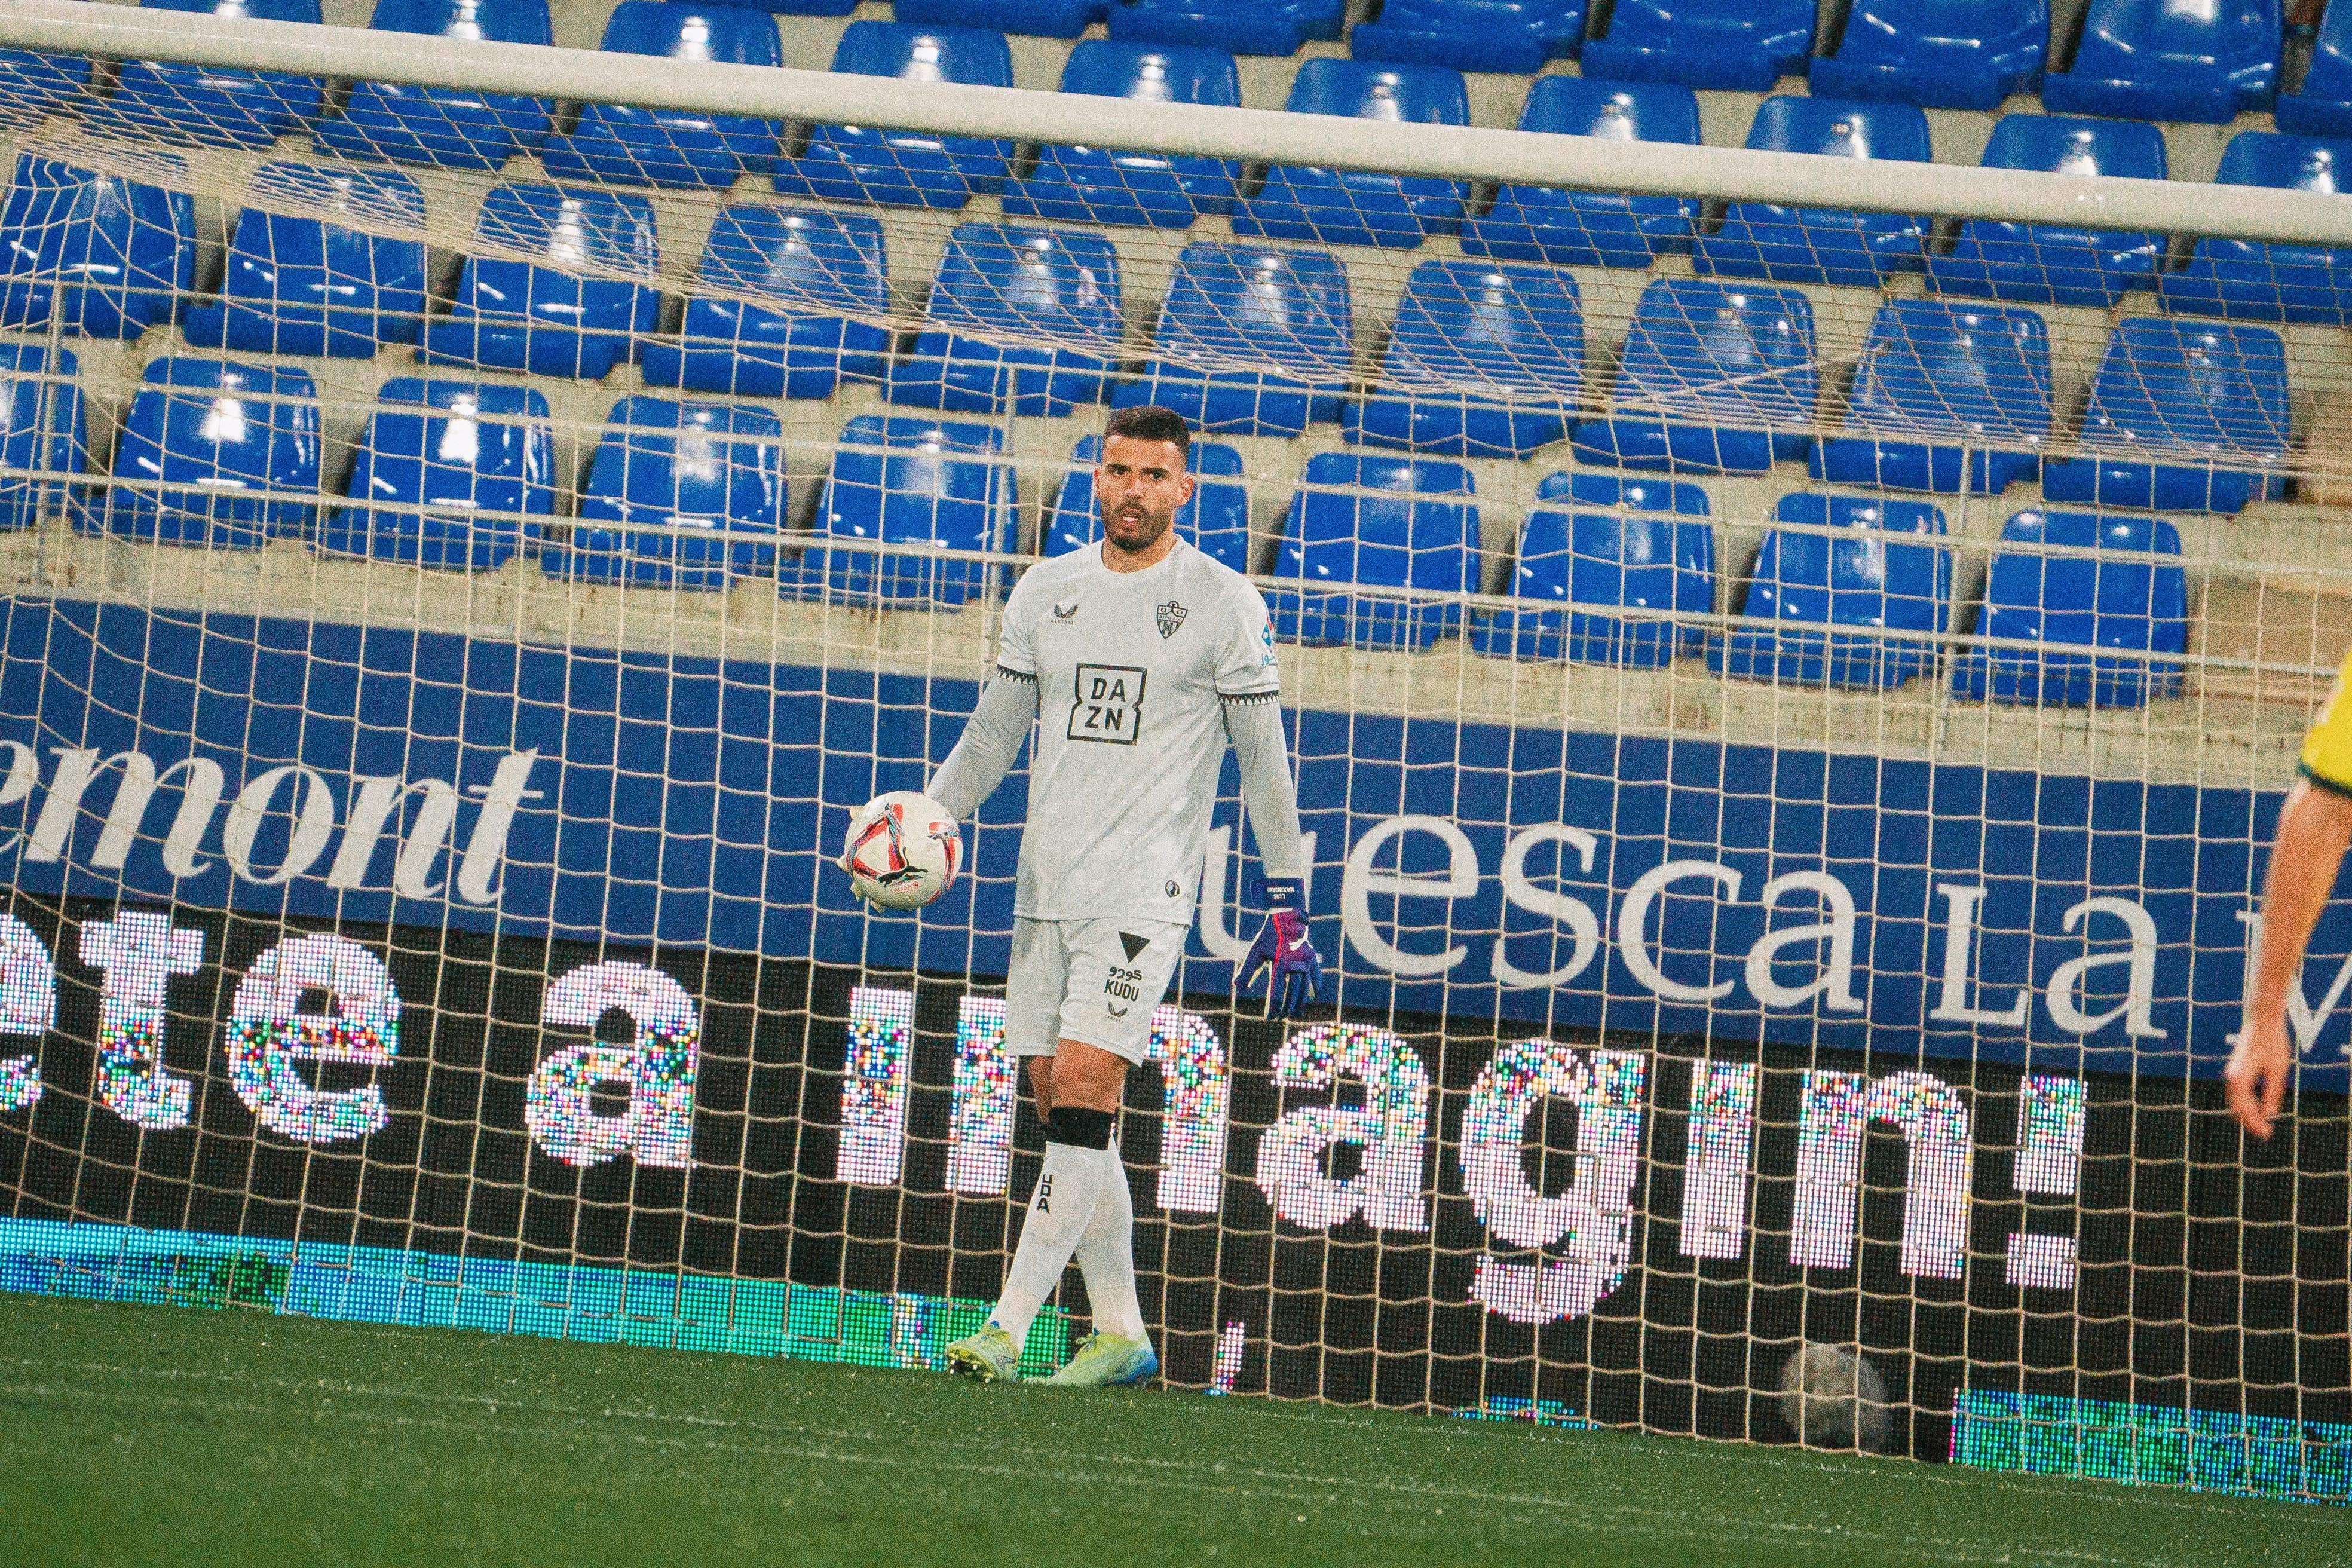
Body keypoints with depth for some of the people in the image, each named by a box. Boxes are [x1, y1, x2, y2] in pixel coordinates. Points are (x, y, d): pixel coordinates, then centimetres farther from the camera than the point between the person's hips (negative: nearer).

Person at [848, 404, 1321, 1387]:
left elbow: (1263, 761, 2)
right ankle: (1119, 1334, 14)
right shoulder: (1045, 593, 11)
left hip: (1144, 890, -5)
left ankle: (1008, 1329, -17)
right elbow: (993, 733, 19)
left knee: (1083, 1088, -16)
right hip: (1045, 888, 5)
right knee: (1066, 1117, 5)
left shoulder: (1224, 605, -1)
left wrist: (1288, 908, 0)